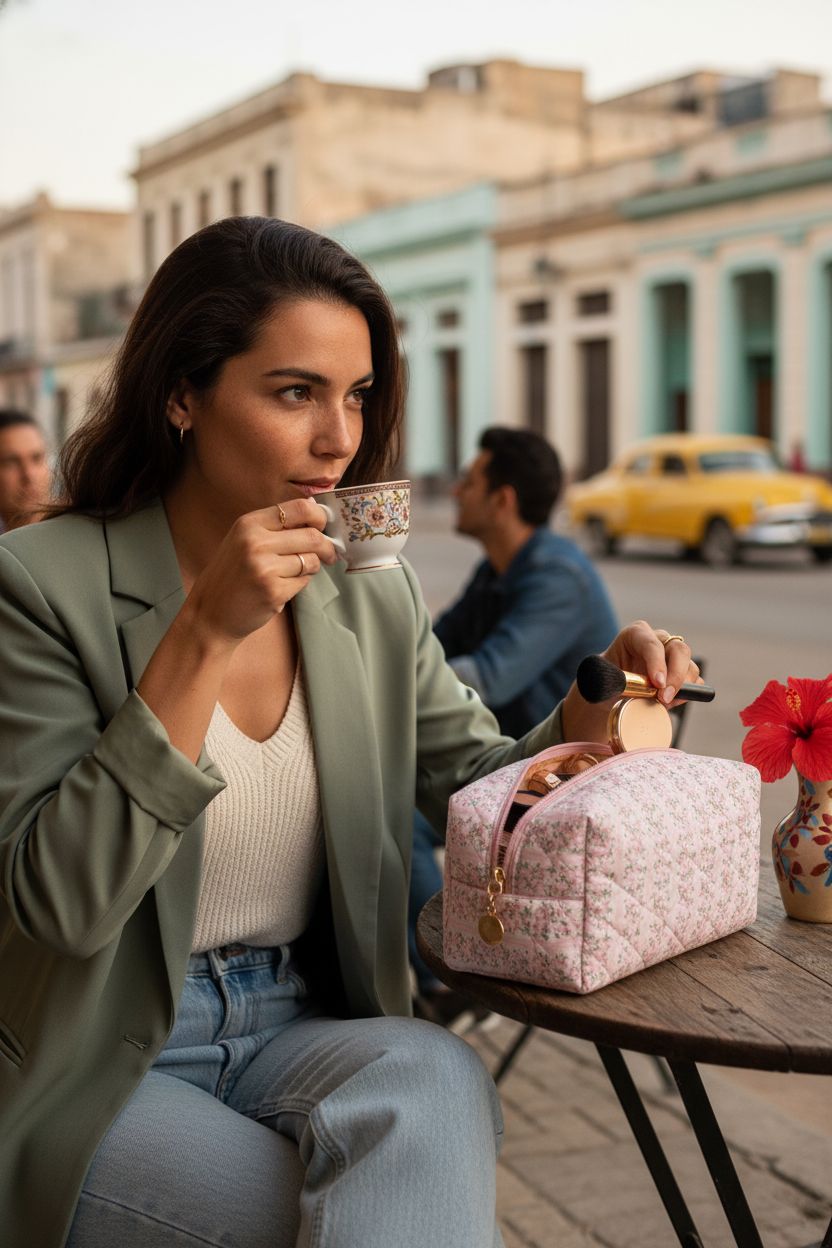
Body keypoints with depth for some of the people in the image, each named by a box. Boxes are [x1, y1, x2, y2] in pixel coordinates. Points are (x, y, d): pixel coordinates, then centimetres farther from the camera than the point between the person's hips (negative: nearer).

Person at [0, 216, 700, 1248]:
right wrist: (205, 635, -24)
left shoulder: (373, 596, 5)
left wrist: (590, 706, -7)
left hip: (309, 1032, 5)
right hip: (102, 1072, -4)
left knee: (437, 1074, -30)